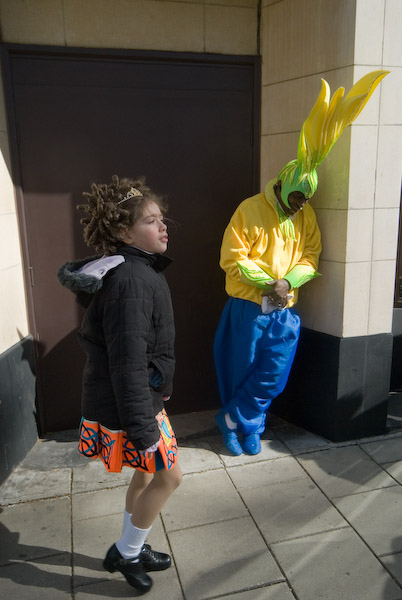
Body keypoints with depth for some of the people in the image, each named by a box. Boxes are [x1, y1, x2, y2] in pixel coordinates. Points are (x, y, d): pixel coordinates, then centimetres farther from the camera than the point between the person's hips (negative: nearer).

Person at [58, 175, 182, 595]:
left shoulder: (137, 271, 7)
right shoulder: (131, 281, -26)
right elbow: (127, 363, -28)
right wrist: (144, 429, -23)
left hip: (141, 398, 10)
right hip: (126, 406, -10)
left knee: (147, 474, 22)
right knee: (167, 476, 7)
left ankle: (133, 550, 42)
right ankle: (124, 553, 28)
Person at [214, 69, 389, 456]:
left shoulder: (305, 216, 5)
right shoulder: (250, 210, -11)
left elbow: (310, 256, 4)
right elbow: (232, 258, -14)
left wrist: (287, 281, -15)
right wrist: (268, 282, -18)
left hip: (285, 310, 4)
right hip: (248, 306, -4)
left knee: (273, 375, 6)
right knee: (242, 371, 8)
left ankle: (232, 420, 23)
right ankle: (248, 427, 30)